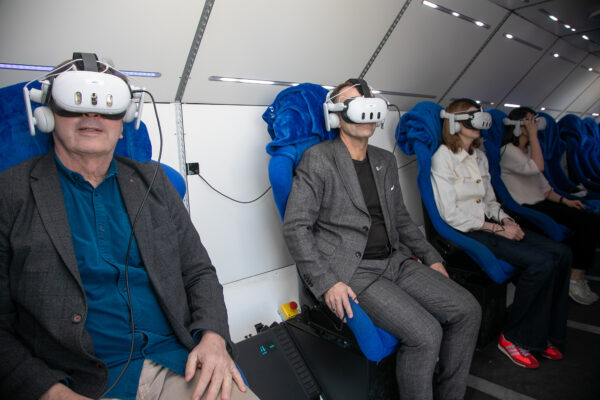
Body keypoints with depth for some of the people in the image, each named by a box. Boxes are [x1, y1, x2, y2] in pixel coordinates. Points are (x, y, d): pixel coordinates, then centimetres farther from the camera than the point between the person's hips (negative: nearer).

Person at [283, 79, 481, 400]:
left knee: (467, 310, -2)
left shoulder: (385, 161, 15)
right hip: (352, 271, -7)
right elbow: (295, 227, -11)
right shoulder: (318, 159, -7)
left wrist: (431, 257, 13)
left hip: (395, 261, 7)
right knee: (425, 333, -21)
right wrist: (326, 283, -18)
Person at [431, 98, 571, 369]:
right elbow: (451, 214, -16)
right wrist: (498, 230, -13)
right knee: (541, 262, -21)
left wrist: (506, 220, -1)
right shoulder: (443, 158, -9)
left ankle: (547, 334, 6)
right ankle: (514, 337, -3)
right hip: (465, 232, -8)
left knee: (561, 253, -7)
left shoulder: (480, 157, 17)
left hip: (488, 225, 8)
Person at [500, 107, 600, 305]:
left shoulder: (528, 150, 22)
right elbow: (537, 167, -23)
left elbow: (543, 187, 22)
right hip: (527, 209, -9)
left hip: (542, 204, 9)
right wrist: (533, 135, -15)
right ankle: (576, 281, -8)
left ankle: (576, 275, -1)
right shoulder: (508, 151, -6)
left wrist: (564, 200, 7)